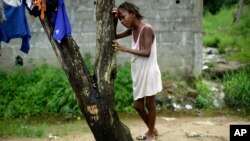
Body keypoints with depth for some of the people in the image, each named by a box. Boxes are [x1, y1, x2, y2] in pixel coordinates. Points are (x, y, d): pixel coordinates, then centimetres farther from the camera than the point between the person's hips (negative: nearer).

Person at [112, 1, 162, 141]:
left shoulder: (147, 29, -17)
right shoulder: (133, 30, 7)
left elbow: (147, 52, -23)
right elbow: (115, 36, 13)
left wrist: (125, 49, -25)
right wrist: (114, 20, -2)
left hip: (148, 72, -8)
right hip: (138, 73, 8)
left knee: (150, 104, 7)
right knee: (138, 105, 14)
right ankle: (152, 129, 33)